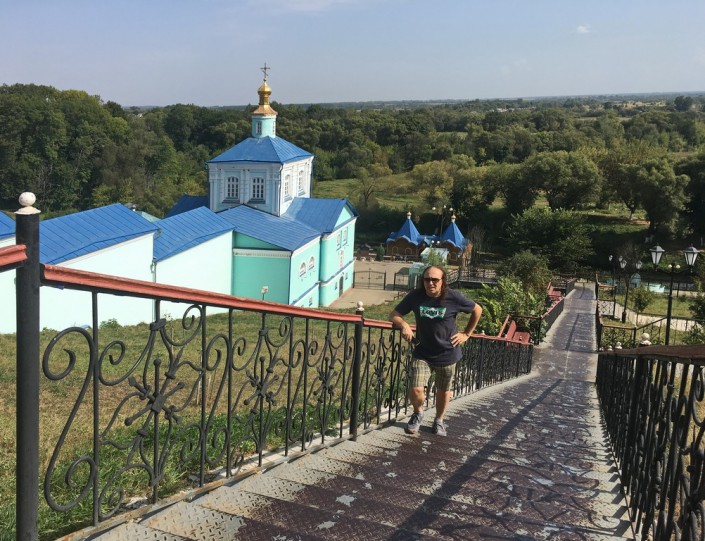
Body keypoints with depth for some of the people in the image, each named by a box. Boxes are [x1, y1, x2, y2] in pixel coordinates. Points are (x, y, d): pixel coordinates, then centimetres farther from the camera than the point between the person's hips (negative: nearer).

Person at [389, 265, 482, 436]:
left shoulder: (454, 297, -15)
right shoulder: (415, 296, -11)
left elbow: (477, 310, 1)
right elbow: (394, 315, -5)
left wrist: (466, 334, 1)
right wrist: (404, 325, -25)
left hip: (447, 354, 0)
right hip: (422, 353, 0)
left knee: (443, 391, 16)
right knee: (415, 391, -11)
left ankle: (439, 420, 44)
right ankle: (418, 413, 24)